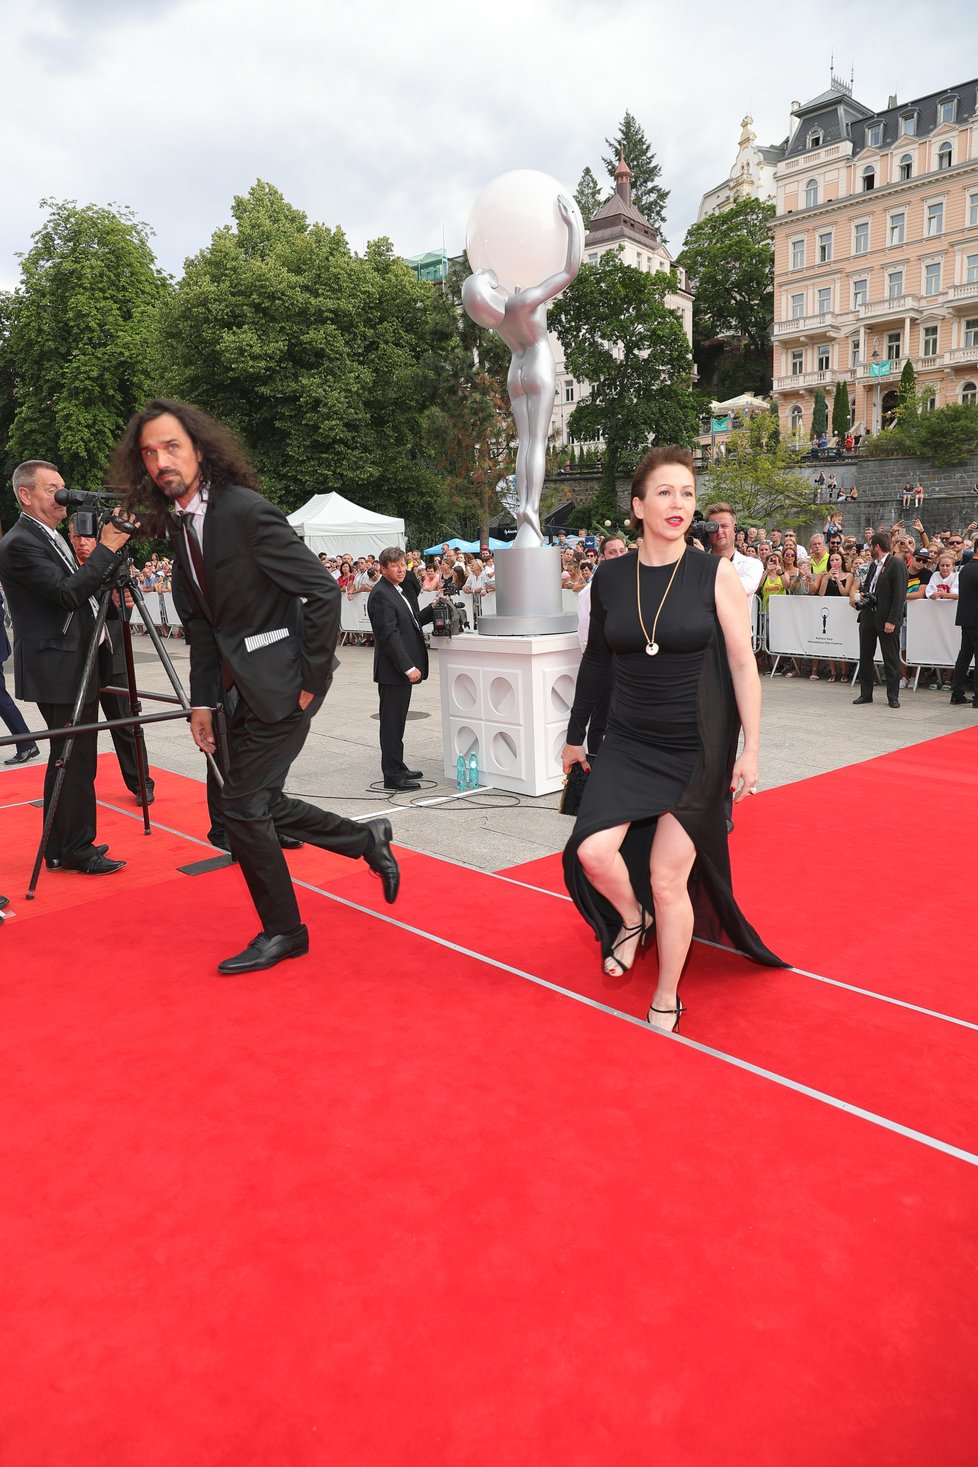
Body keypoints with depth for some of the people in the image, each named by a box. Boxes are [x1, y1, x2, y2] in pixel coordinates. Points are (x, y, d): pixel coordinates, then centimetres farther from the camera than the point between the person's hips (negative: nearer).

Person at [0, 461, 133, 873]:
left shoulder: (51, 538, 17)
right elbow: (68, 593, -23)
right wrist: (106, 547, -22)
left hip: (76, 667, 10)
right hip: (57, 671, -10)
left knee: (72, 760, 14)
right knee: (74, 761, -6)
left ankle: (62, 848, 24)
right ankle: (76, 850, 4)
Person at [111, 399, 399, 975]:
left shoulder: (247, 511, -17)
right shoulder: (179, 525, 9)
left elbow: (324, 591, -19)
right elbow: (200, 622, 13)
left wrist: (313, 681, -16)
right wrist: (203, 699, 8)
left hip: (281, 682, -9)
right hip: (243, 686, 9)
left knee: (244, 804, -4)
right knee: (260, 804, 14)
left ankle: (282, 931, 16)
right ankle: (368, 840, 33)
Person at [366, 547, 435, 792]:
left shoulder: (401, 590, 15)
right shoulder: (380, 595, -15)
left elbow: (411, 621, 22)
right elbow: (389, 634, -21)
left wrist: (434, 610, 7)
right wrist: (408, 667, -24)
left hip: (403, 667, 10)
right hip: (393, 670, -10)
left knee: (397, 722, 16)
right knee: (392, 723, -3)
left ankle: (398, 768, 26)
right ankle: (392, 776, 2)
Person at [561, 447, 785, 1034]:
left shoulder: (716, 573, -7)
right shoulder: (609, 578, 1)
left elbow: (743, 664, -5)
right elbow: (596, 660, 12)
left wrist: (751, 748, -9)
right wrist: (576, 734, 17)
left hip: (698, 750, -2)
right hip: (627, 744, 3)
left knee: (668, 876, 1)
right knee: (593, 851, -15)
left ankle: (667, 1001, 24)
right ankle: (632, 919, 21)